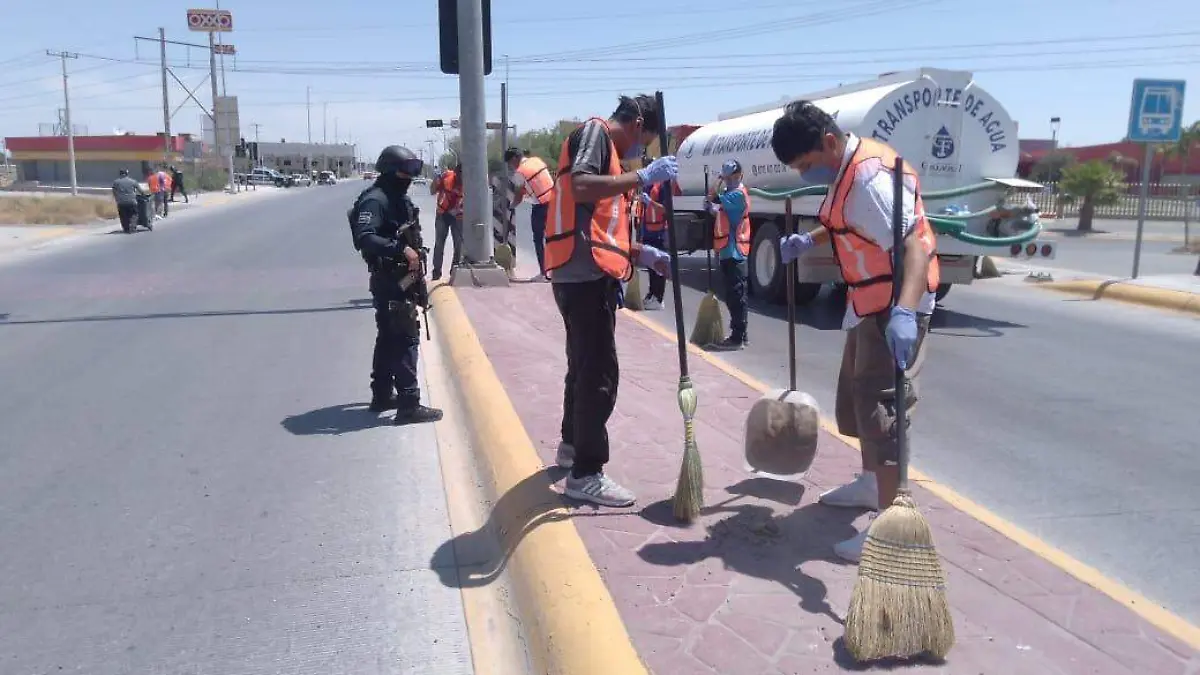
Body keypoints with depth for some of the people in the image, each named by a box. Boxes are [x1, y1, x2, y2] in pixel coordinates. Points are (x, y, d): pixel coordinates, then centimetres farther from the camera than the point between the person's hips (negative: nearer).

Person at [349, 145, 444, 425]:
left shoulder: (401, 199, 16)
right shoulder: (375, 200, -15)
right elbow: (364, 238, -28)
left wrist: (417, 275, 17)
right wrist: (400, 249, -35)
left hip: (402, 278, 10)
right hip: (389, 280, -10)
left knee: (389, 337, 16)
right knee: (405, 338, -11)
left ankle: (382, 395, 27)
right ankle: (409, 404, -9)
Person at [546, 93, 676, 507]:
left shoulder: (608, 150, 25)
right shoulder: (595, 131, -2)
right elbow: (580, 187, -23)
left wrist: (647, 256, 15)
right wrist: (643, 177, -21)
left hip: (589, 273, 10)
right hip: (585, 273, -10)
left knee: (584, 363, 22)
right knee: (599, 371, -8)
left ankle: (572, 445, 38)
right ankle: (585, 474, -2)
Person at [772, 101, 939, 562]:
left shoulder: (870, 176, -25)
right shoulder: (846, 169, 7)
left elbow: (915, 245, -35)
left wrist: (905, 312, -48)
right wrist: (809, 240, 13)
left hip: (894, 307, -11)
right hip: (871, 304, 11)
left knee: (881, 406, -11)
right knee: (856, 394, 21)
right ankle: (870, 484, 39)